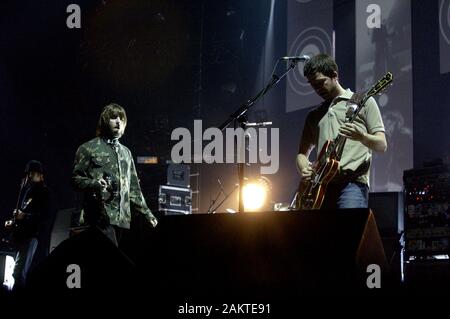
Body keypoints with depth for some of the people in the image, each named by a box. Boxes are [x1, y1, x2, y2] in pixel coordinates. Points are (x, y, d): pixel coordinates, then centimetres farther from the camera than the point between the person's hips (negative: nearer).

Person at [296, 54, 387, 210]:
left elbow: (382, 145, 4)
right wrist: (304, 169, 1)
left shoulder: (363, 102, 10)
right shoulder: (314, 115, 24)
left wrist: (360, 136, -18)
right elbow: (303, 153, 25)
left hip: (352, 183, -5)